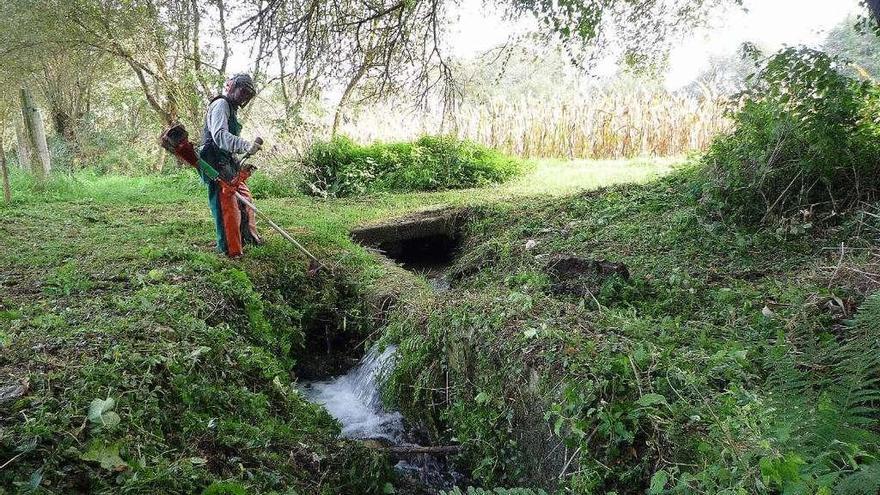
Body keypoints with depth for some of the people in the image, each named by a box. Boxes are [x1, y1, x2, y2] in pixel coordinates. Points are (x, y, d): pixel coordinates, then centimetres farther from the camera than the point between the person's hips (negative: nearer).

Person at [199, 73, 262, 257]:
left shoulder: (231, 109, 23)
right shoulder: (221, 104, -10)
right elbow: (220, 135, -27)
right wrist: (246, 145, -39)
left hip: (229, 165, 11)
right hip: (217, 166, -11)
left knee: (246, 199, 20)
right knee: (228, 207, -11)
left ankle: (249, 237, 36)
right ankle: (231, 251, -7)